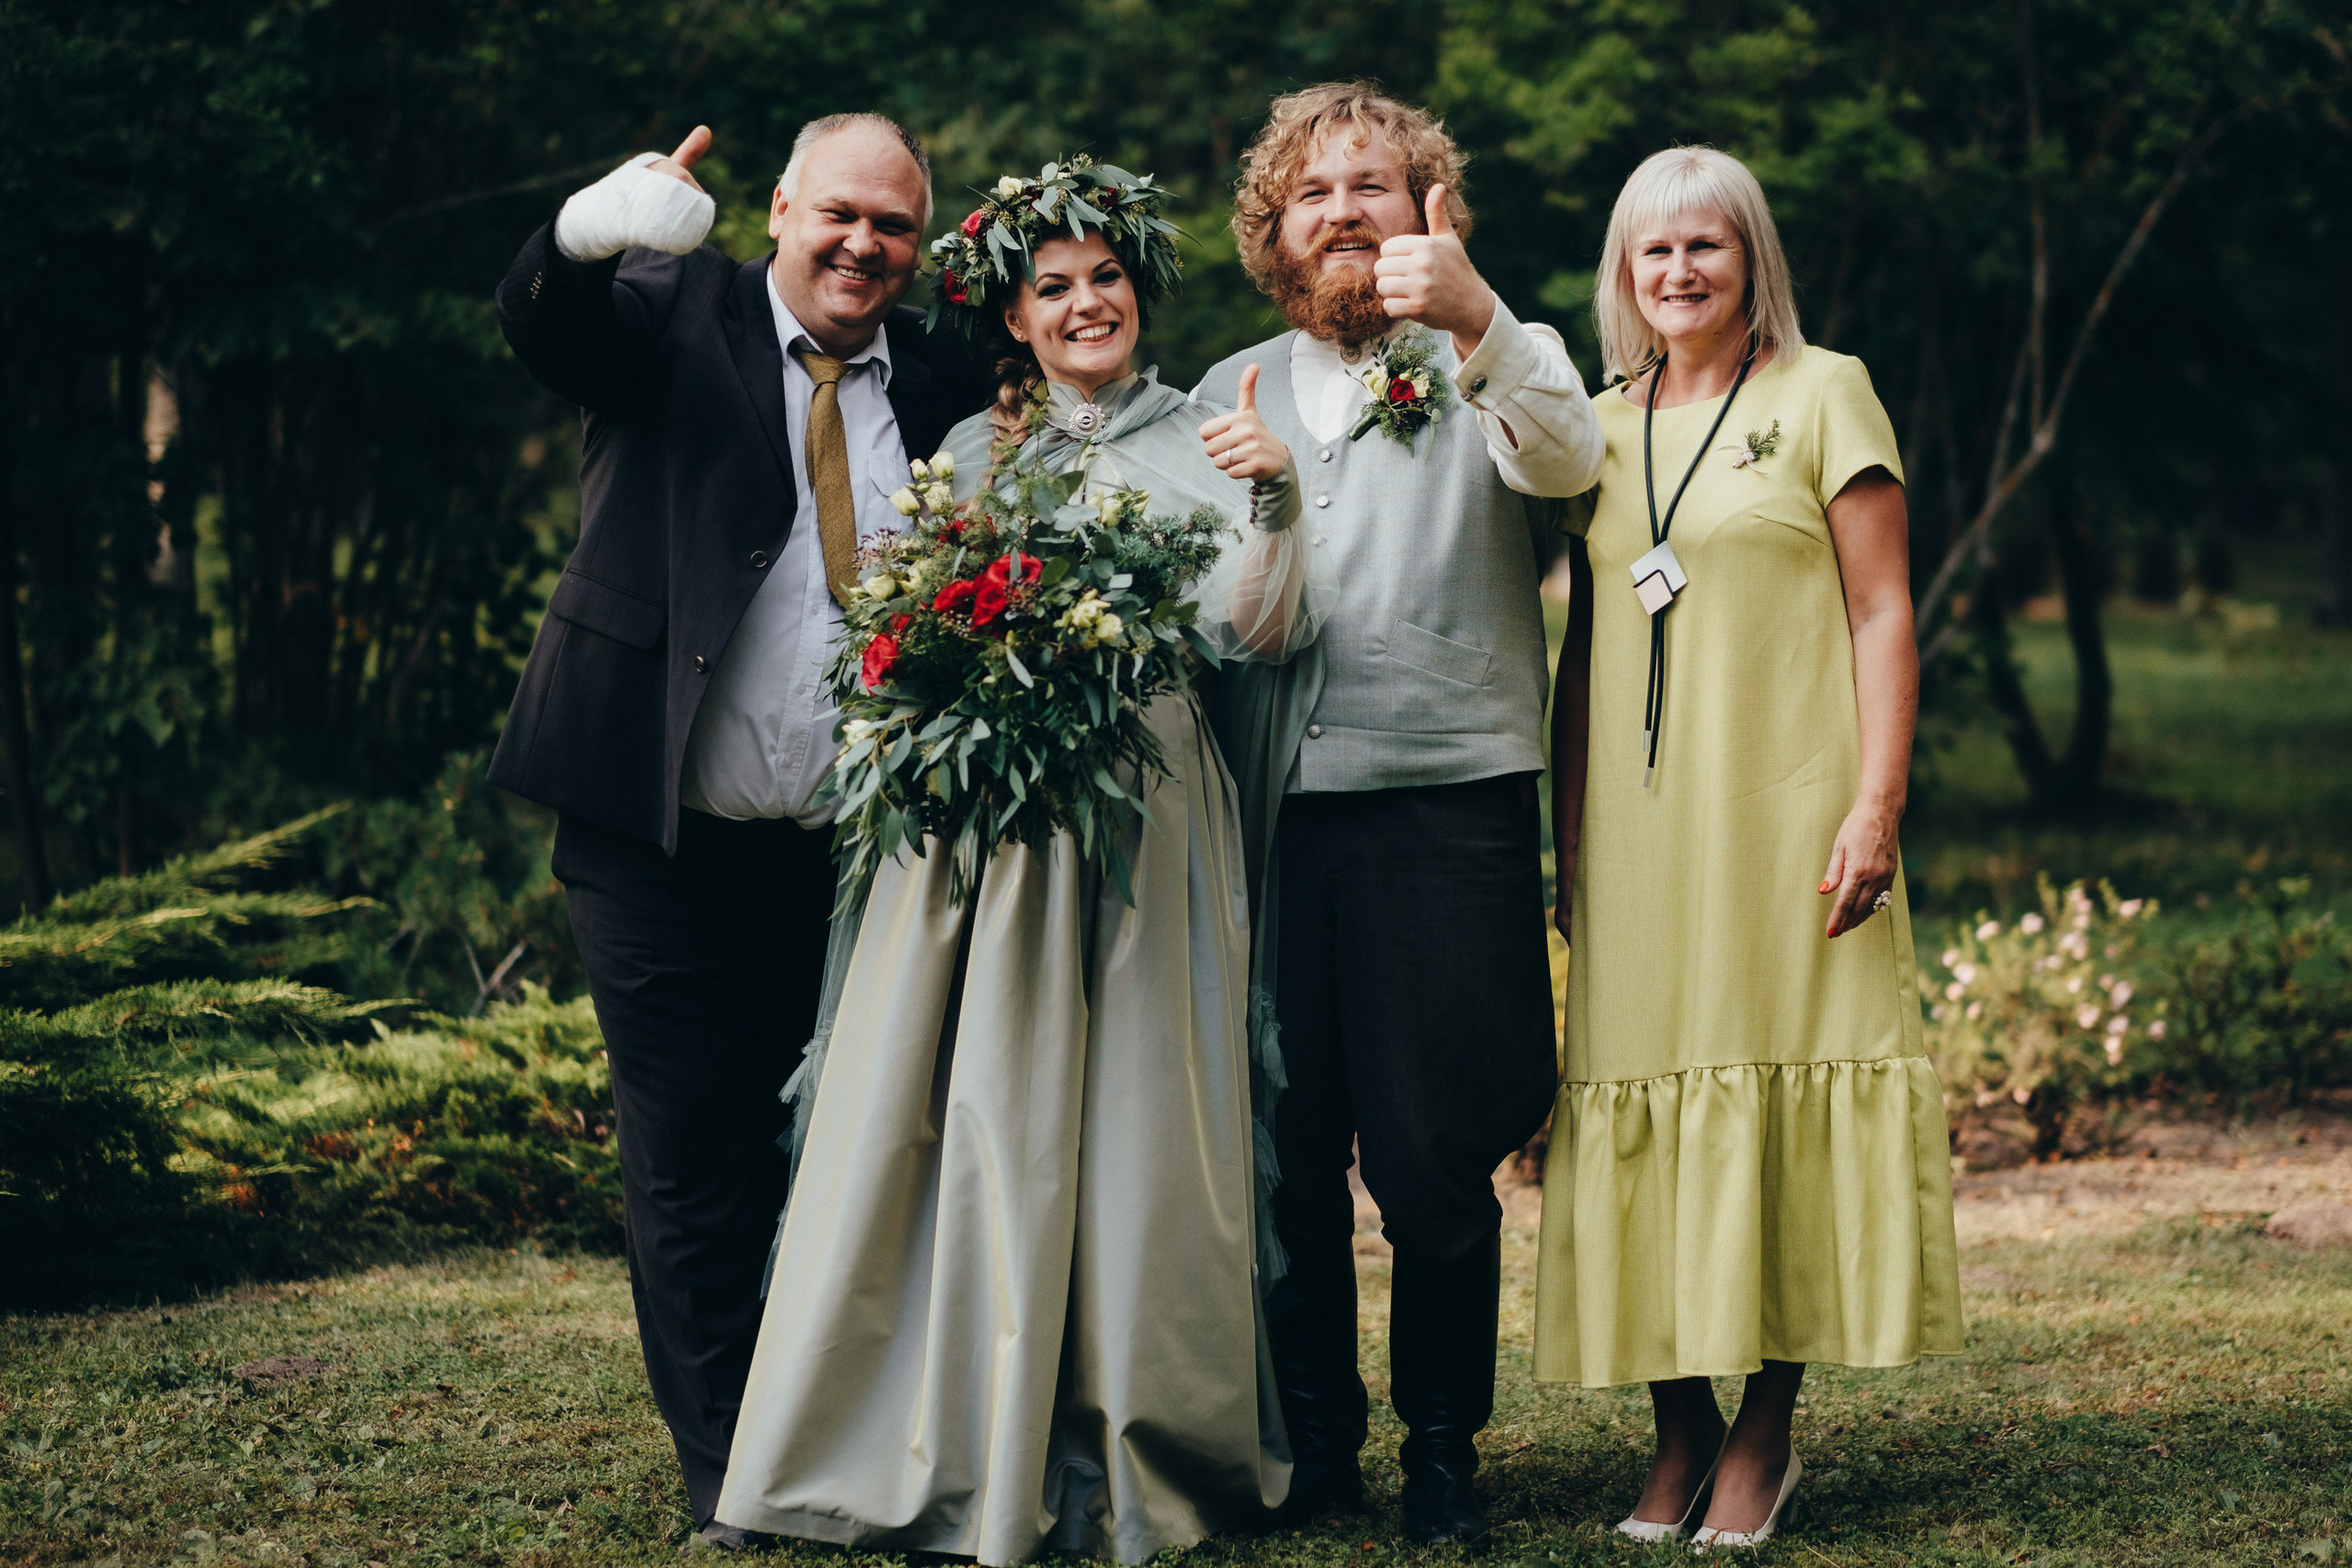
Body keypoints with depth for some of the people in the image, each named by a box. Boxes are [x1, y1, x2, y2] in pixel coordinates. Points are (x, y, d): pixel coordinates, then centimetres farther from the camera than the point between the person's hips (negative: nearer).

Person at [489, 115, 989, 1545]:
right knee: (693, 1163, 4)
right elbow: (540, 319, -22)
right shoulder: (675, 314, -1)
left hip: (853, 843, 3)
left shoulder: (942, 386, 8)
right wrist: (597, 231, -44)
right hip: (664, 837, -2)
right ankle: (731, 1478, 14)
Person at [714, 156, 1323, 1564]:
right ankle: (965, 1447, 5)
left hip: (1137, 810, -2)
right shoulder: (973, 449, 16)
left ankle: (1125, 1448, 5)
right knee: (967, 1117, -2)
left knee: (1120, 1117, -3)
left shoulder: (1198, 444, 8)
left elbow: (1261, 633, -3)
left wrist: (1276, 498, -18)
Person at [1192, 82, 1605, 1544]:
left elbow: (1566, 461, -18)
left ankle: (1445, 1443, 12)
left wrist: (1471, 318, -33)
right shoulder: (1232, 392, 17)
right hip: (1273, 809, 3)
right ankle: (1313, 1440, 19)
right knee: (1284, 1151, 5)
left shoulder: (1498, 366, 7)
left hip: (1451, 806, -3)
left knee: (1433, 1161, -4)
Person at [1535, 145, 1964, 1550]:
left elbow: (1884, 614, -2)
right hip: (1636, 823, 4)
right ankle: (1684, 1424, 10)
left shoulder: (1823, 392, 2)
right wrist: (1567, 837, 11)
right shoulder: (1601, 427, 14)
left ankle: (1769, 1429, 6)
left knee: (1781, 1085, -3)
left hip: (1786, 808, -4)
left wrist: (1875, 805, -12)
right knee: (1646, 1093, 2)